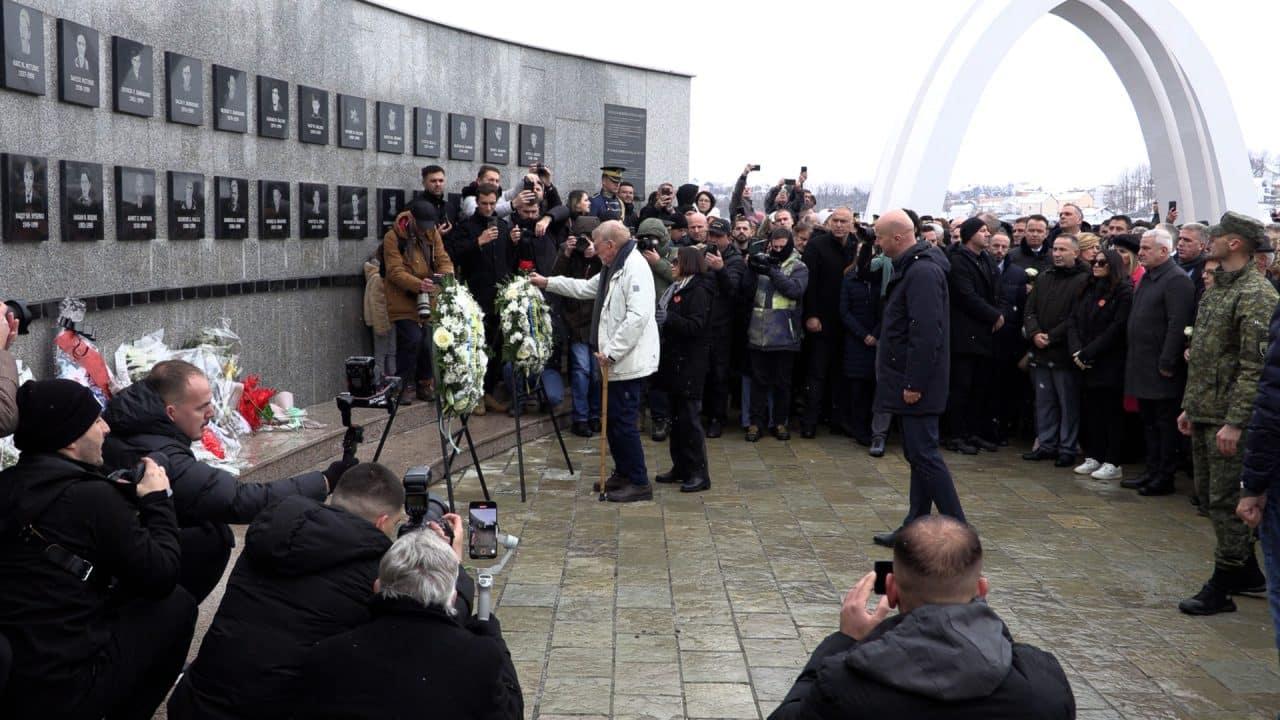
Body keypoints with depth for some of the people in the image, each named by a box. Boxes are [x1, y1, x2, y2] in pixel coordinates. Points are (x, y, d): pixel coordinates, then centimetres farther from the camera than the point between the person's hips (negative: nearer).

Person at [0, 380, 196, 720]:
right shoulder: (92, 497, -15)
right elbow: (162, 578, -8)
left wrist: (131, 493, 12)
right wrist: (157, 500, 3)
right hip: (58, 692, -7)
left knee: (119, 590, 23)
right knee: (177, 604, 7)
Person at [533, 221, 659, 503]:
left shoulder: (635, 268, -17)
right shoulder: (614, 269, 17)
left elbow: (637, 316, -25)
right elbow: (586, 287, 30)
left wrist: (611, 351, -22)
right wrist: (547, 283, 26)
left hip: (629, 361, -10)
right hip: (617, 360, 10)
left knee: (624, 422, -6)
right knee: (613, 419, 16)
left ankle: (639, 483, 3)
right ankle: (623, 474, 28)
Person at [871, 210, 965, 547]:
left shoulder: (922, 272, -18)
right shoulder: (912, 267, 15)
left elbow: (926, 333, -24)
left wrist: (914, 383, -23)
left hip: (917, 383, -10)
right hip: (910, 380, 10)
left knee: (923, 453, -7)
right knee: (919, 453, 13)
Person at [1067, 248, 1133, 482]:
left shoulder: (1123, 291, -8)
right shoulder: (1088, 290, 13)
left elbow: (1116, 328, -15)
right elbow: (1073, 320, 8)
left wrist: (1088, 353, -14)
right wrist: (1076, 351, -7)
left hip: (1109, 364, -6)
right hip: (1086, 364, 6)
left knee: (1110, 412, -1)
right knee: (1090, 410, 9)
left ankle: (1112, 464, 4)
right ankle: (1093, 457, 18)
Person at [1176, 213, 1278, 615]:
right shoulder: (1217, 288, 14)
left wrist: (1235, 422, -23)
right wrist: (1189, 406, 17)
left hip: (1229, 419, -9)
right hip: (1203, 415, 9)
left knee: (1226, 501, -1)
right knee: (1216, 496, 16)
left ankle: (1222, 588, 9)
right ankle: (1247, 574, 30)